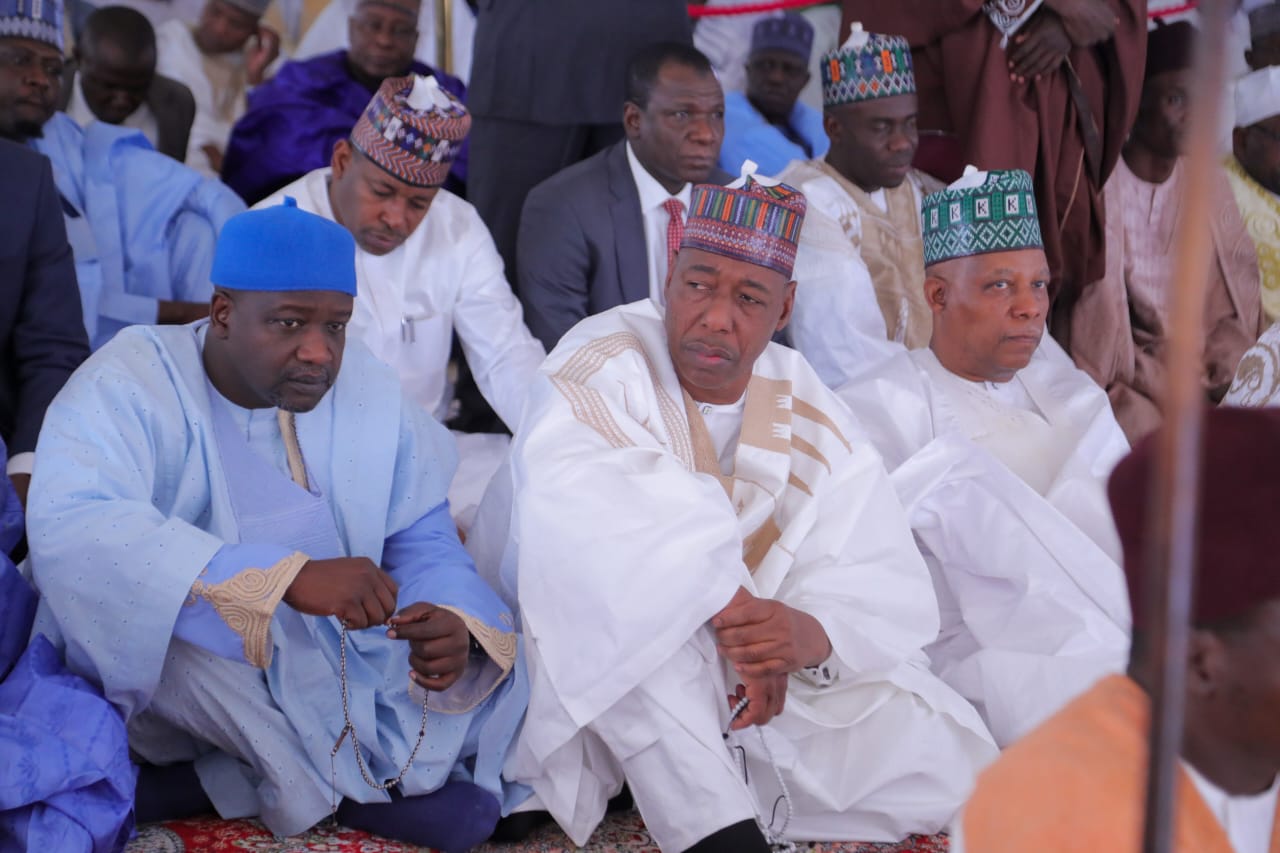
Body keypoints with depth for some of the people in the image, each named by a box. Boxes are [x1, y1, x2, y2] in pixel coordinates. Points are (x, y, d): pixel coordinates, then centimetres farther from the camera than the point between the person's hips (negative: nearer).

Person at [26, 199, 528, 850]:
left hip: (333, 667, 3)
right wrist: (289, 578, -46)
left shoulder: (367, 389, -2)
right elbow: (68, 529, -36)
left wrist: (453, 628, -30)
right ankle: (365, 782, -13)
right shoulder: (129, 387, -17)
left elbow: (423, 542, -4)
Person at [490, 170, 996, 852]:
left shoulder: (814, 429, -2)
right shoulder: (604, 365, -15)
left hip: (741, 688, 4)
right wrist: (730, 603, -36)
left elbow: (897, 596, -10)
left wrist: (812, 636, -32)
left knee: (944, 759, -10)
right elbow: (568, 497, -36)